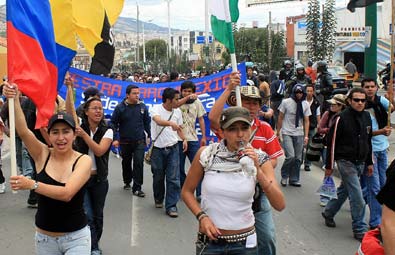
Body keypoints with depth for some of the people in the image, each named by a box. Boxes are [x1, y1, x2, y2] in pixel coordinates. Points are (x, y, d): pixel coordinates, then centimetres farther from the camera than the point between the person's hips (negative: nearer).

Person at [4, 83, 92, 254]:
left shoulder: (84, 161, -11)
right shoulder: (42, 155, -4)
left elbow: (67, 193, -25)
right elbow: (22, 131, -21)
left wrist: (32, 185, -35)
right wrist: (14, 100, -34)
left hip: (76, 238, -3)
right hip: (44, 238, 3)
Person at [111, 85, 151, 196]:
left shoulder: (142, 106, -2)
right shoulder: (120, 107, -8)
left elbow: (147, 122, 9)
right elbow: (114, 123, -5)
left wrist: (149, 136, 9)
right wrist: (115, 139, -10)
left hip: (140, 141, 0)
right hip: (125, 141, 0)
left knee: (139, 163, -8)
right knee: (126, 163, 17)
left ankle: (137, 188, -3)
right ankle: (127, 182, 39)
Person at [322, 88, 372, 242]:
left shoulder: (366, 117, 7)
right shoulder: (341, 118, -14)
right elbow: (332, 143, -11)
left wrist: (369, 162, 16)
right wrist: (329, 166, -9)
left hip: (360, 163, 7)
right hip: (346, 162, -7)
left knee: (344, 190, 18)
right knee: (357, 198, -8)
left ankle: (328, 213, 37)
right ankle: (360, 230, 3)